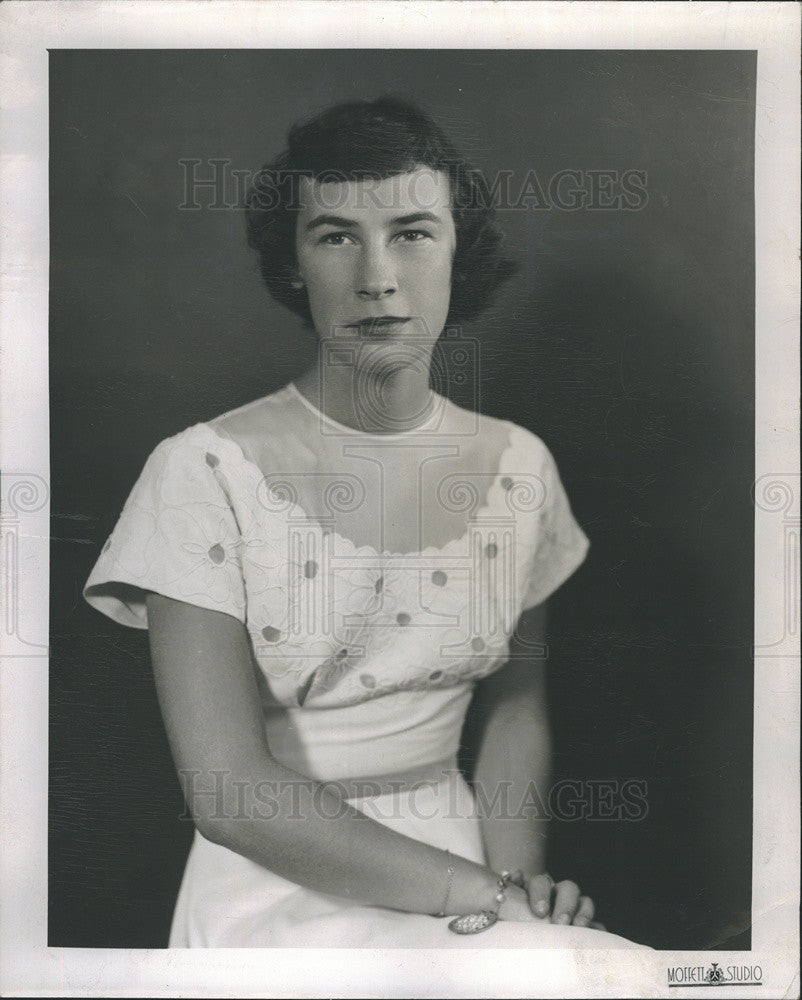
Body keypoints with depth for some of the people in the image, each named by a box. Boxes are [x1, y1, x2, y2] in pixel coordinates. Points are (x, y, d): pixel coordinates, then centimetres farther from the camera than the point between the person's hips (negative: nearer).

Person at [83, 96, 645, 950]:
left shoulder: (518, 464, 0)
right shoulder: (206, 471, -13)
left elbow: (514, 707, 9)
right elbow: (228, 789, -16)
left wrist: (516, 875, -7)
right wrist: (477, 892, -17)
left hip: (458, 857, 5)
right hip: (277, 885, -4)